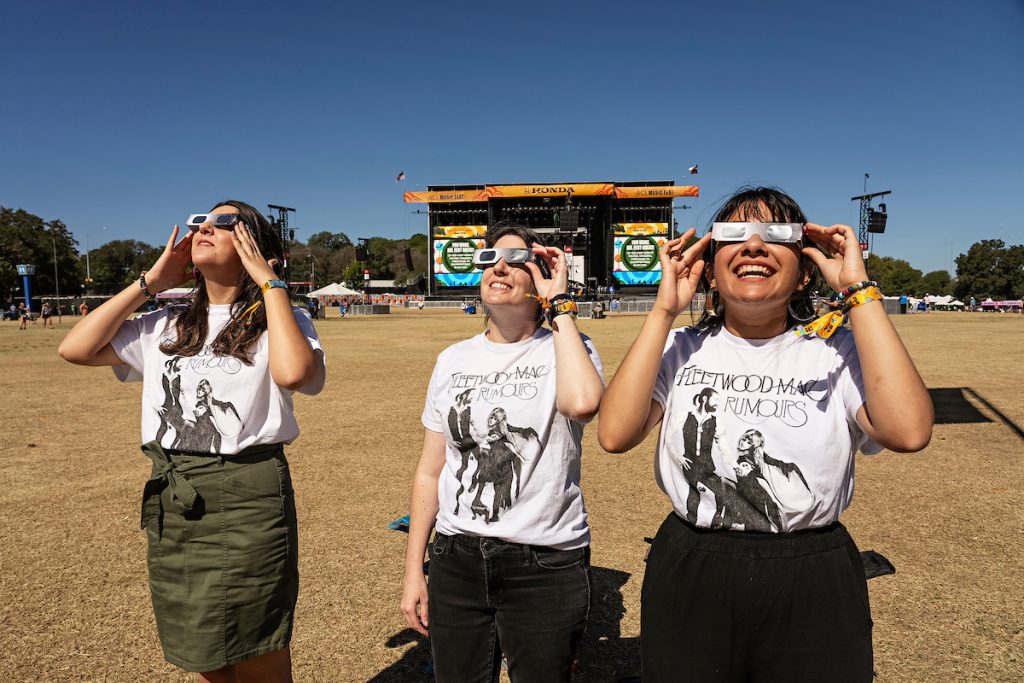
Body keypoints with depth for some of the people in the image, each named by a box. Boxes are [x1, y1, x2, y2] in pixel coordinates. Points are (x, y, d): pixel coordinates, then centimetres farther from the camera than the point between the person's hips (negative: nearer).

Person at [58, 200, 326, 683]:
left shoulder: (278, 319, -3)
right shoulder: (166, 326, 13)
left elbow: (293, 372, -25)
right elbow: (75, 349, 5)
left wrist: (269, 282, -14)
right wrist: (149, 283, 6)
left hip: (247, 497, -5)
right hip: (170, 502, 6)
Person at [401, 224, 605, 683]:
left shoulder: (565, 349, -4)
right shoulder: (453, 360, 6)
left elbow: (581, 402, -30)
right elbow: (430, 472, 10)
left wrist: (559, 303, -18)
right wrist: (413, 568, 9)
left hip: (547, 564, -3)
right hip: (457, 559, 4)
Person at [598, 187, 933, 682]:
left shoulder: (837, 351, -3)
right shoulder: (682, 350, -1)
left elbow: (908, 431, -23)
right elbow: (615, 434, -17)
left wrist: (859, 291, -17)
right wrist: (664, 311, -15)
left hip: (814, 590, 0)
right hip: (689, 581, 1)